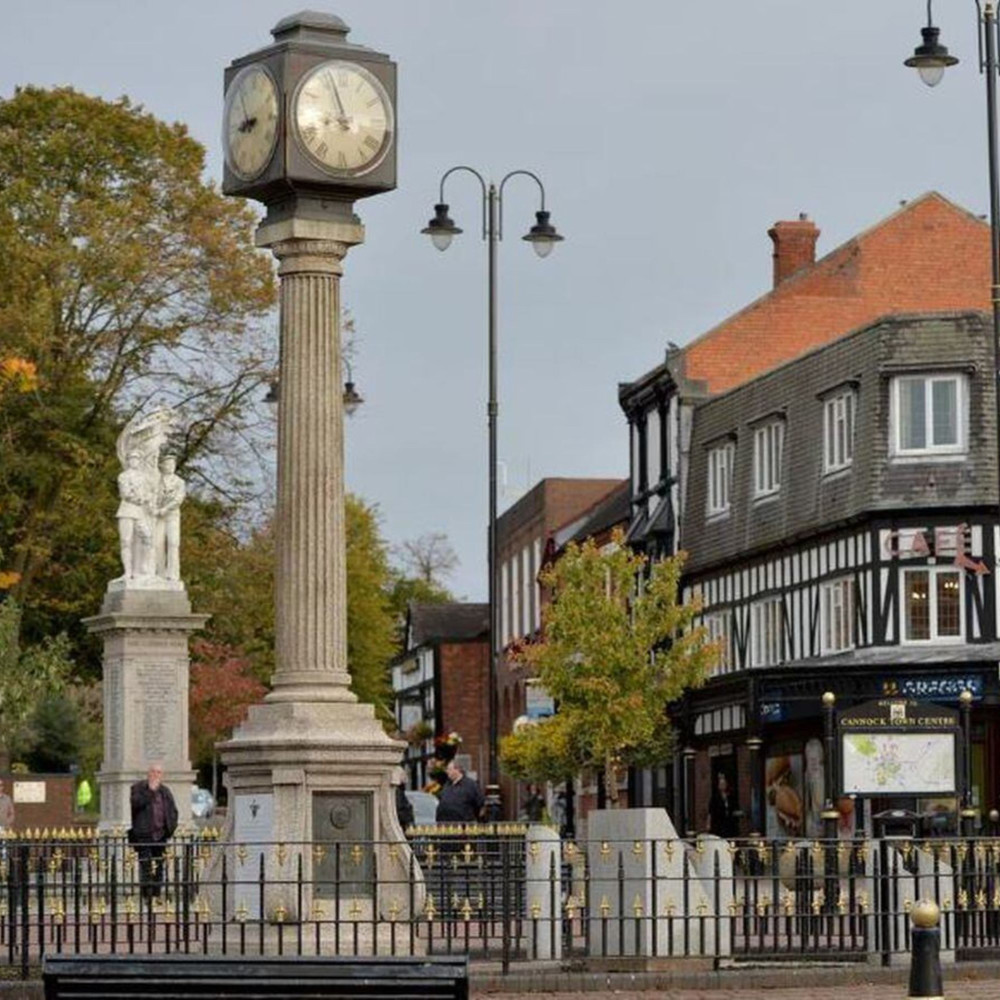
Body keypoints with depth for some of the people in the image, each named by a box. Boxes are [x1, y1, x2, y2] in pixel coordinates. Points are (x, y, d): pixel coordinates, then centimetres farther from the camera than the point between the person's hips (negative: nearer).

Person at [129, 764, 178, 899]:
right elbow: (135, 803, -16)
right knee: (145, 866, -9)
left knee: (159, 866, 6)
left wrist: (171, 826, 6)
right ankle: (146, 895, -9)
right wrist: (150, 790, -16)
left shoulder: (165, 791, 17)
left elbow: (173, 810, 22)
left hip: (160, 835, 5)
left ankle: (157, 894, 11)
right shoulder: (138, 788, 2)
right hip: (144, 834, -5)